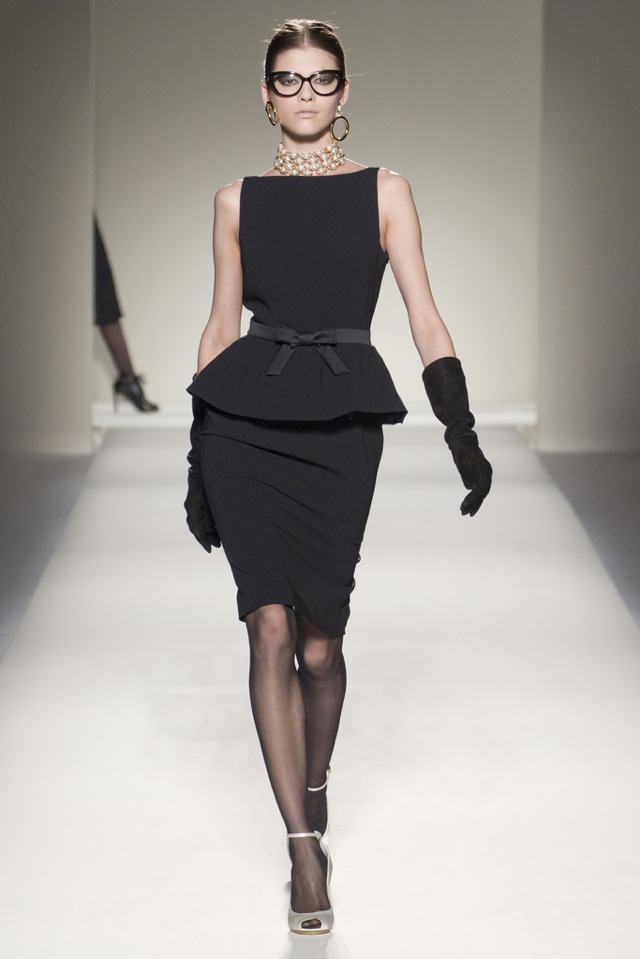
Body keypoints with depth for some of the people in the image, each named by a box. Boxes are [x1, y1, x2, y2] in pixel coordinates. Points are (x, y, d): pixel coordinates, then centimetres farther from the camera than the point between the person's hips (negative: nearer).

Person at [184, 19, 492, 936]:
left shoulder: (385, 192, 7)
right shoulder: (238, 200, 10)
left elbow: (425, 319, 3)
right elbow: (222, 325, 14)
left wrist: (463, 431, -8)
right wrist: (199, 463, 13)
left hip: (341, 426, -1)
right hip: (245, 420, 1)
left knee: (318, 642, 3)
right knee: (271, 629, -10)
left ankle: (313, 786, 33)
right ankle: (306, 847, -8)